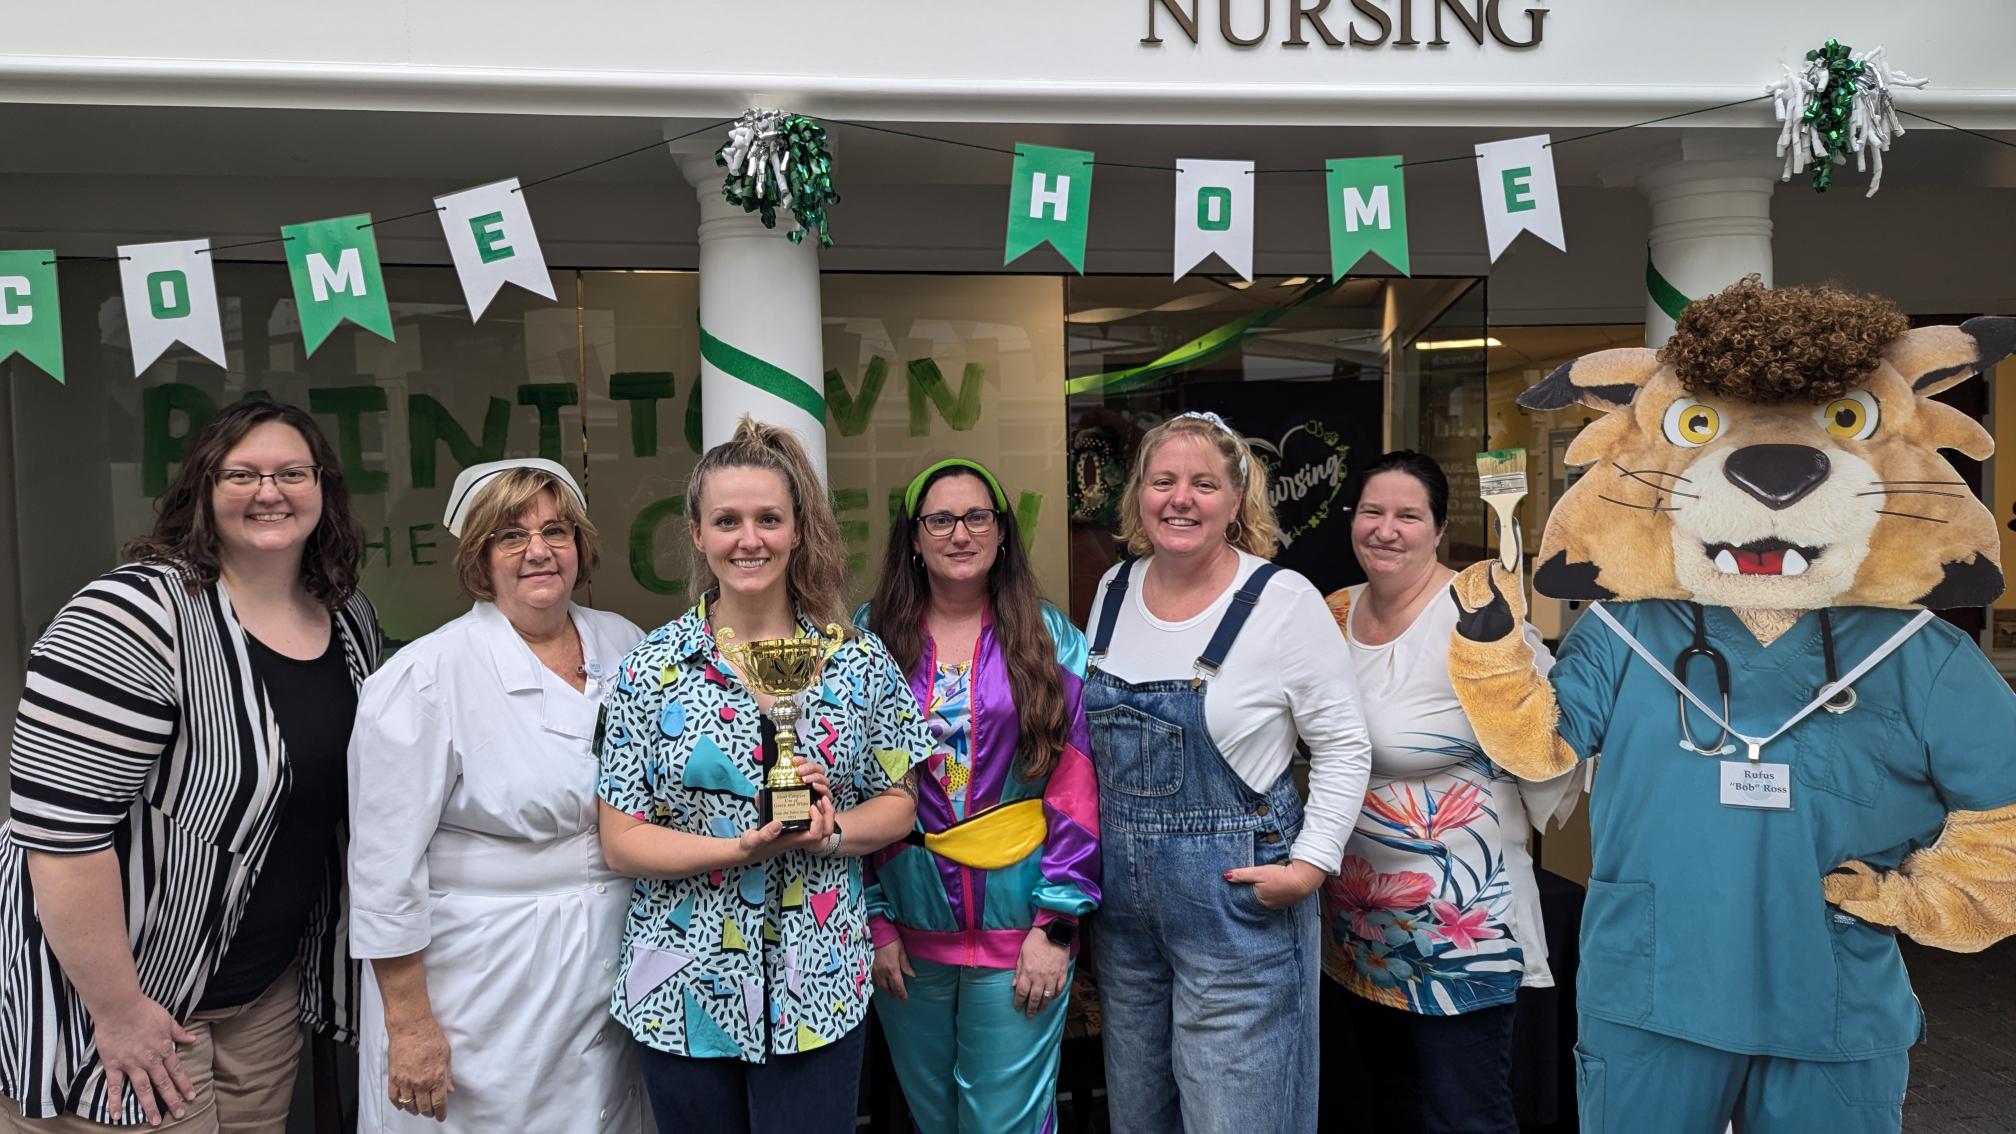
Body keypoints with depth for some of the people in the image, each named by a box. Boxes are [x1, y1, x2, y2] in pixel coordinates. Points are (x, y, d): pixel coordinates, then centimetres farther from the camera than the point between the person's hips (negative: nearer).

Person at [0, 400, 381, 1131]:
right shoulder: (137, 614, -20)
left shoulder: (352, 618, 1)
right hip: (137, 1000, -6)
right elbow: (59, 827, -23)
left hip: (273, 987, 6)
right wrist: (118, 1010, -20)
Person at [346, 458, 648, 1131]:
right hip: (485, 994, -5)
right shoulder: (429, 678, -14)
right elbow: (386, 867, -13)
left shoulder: (624, 647, 2)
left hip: (613, 973, 5)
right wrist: (408, 1025, -12)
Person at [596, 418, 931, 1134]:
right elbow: (621, 841, -5)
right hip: (685, 991, 0)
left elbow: (898, 803, 6)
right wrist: (741, 849, -19)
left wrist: (829, 830, -14)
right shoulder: (652, 668, -4)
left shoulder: (859, 662, 0)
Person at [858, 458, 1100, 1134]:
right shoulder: (870, 638, 0)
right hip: (906, 925, 2)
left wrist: (1057, 924, -9)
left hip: (1015, 922, -1)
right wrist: (875, 920, -3)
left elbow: (1077, 785, -4)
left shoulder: (1051, 640, -1)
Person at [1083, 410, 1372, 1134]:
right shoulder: (1115, 590, 4)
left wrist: (1310, 865, -15)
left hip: (1236, 900, -5)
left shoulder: (1283, 601, -12)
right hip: (1122, 899, 6)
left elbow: (1343, 747, -8)